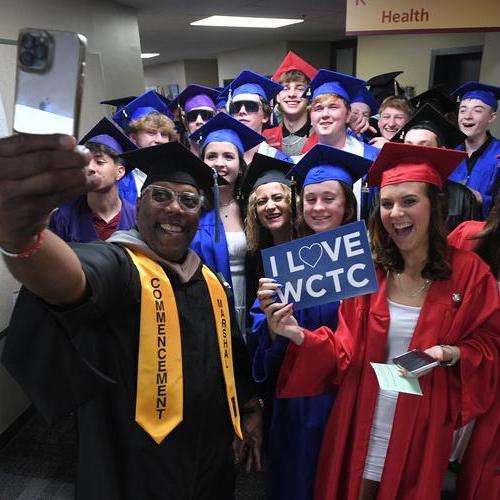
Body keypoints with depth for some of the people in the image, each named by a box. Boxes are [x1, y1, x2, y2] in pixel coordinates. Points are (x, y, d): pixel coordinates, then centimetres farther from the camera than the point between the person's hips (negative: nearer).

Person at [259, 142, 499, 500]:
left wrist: (452, 354, -19)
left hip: (421, 427, 0)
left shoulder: (469, 272, -9)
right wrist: (297, 334, -23)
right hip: (362, 423, 1)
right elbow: (346, 352, -7)